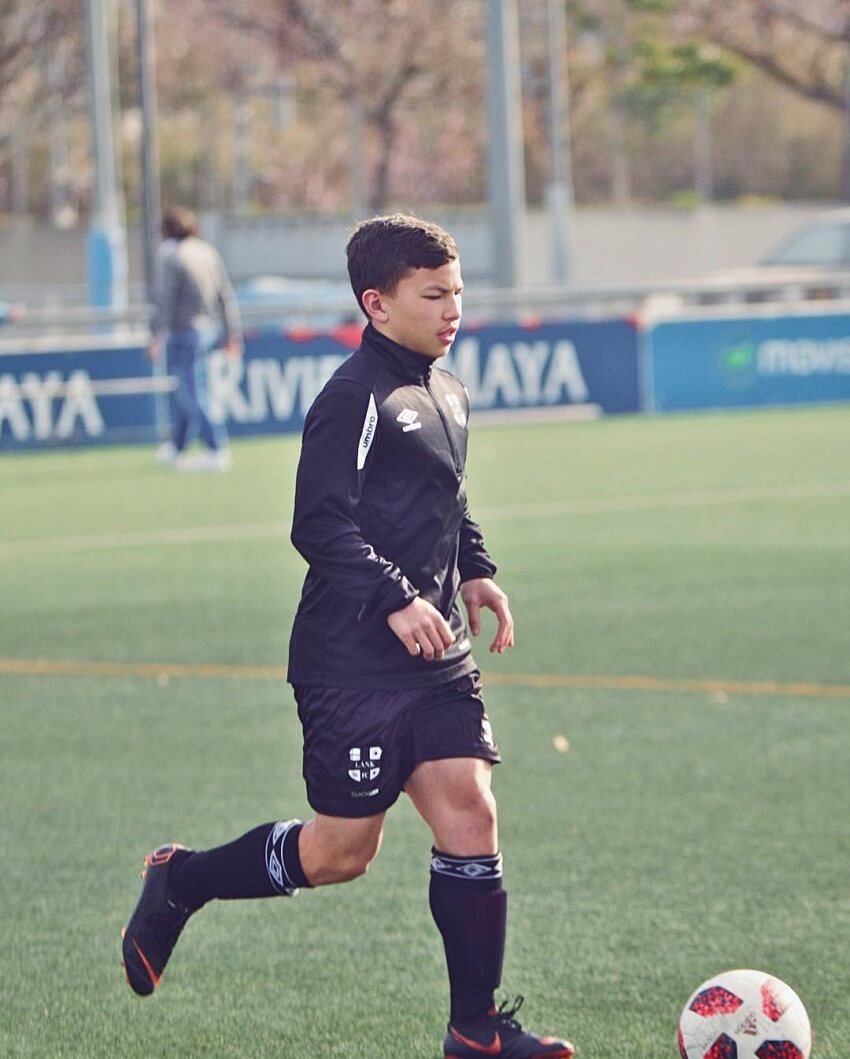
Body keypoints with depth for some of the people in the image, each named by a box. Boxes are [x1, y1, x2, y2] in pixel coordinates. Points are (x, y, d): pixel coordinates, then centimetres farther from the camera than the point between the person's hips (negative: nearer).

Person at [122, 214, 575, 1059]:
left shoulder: (445, 395, 14)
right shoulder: (358, 399, -14)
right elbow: (320, 524, -20)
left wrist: (474, 573, 14)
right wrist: (395, 599, -26)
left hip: (437, 658, 8)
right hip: (353, 665, -8)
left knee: (469, 811, -3)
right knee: (342, 850, -1)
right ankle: (178, 884, 22)